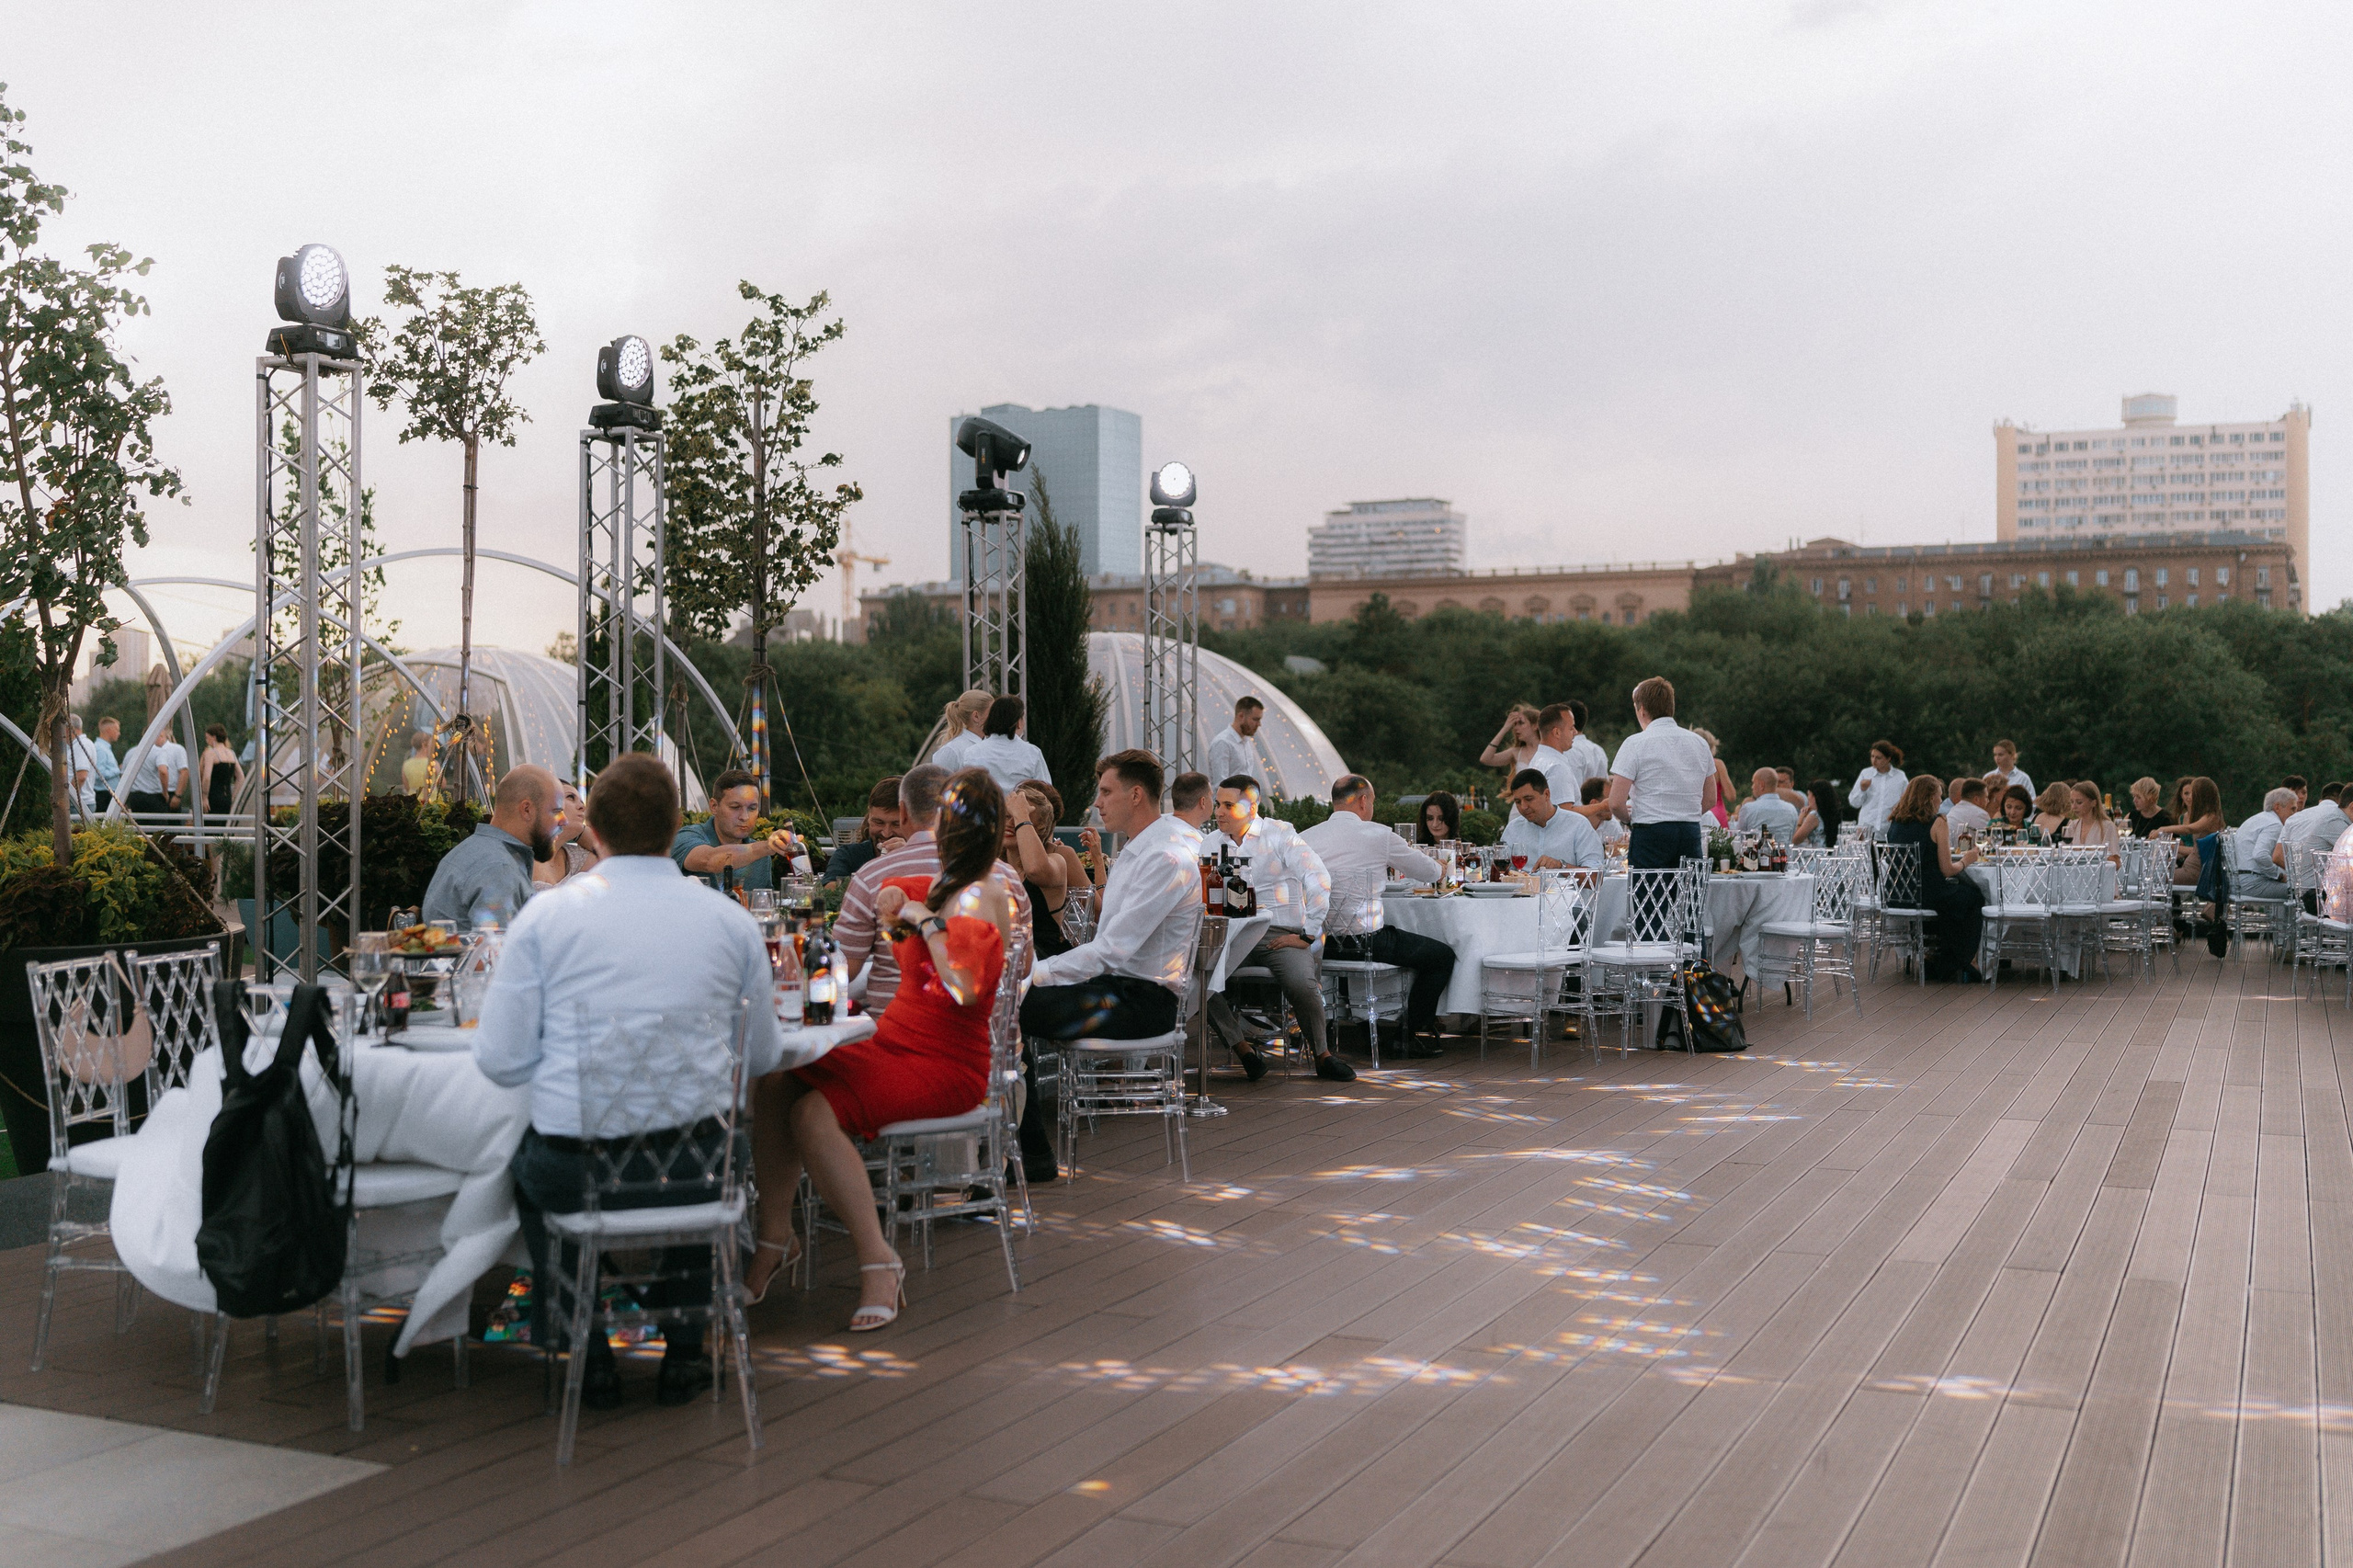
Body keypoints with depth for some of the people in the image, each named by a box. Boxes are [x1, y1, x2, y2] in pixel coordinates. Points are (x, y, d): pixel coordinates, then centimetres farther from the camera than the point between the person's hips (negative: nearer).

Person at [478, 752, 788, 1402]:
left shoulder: (545, 914, -4)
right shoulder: (731, 921, 0)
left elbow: (500, 1061, -5)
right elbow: (763, 1057, 9)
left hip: (574, 1172, -1)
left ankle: (588, 1361, 33)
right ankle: (684, 1352, 36)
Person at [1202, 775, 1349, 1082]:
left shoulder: (1280, 834, 1)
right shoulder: (1210, 844, 14)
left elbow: (1320, 881, -7)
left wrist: (1307, 935, -10)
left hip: (1281, 934, -3)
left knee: (1302, 983, -32)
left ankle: (1322, 1055, -7)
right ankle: (1242, 1049, -10)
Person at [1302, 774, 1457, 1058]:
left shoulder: (1305, 838, 4)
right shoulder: (1378, 835, -7)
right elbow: (1431, 872, 5)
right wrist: (1399, 860, 29)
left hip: (1316, 944, 6)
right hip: (1362, 940, -6)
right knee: (1442, 955, 12)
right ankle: (1416, 1036, 14)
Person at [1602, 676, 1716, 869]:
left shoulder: (1635, 743, -5)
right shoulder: (1700, 743, 12)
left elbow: (1616, 804, -9)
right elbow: (1710, 800, 18)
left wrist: (1630, 820, 10)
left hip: (1651, 833, -5)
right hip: (1691, 833, 5)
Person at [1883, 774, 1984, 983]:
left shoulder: (1895, 821, 8)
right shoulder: (1938, 823, -10)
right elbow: (1946, 870, -9)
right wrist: (1965, 861, 11)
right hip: (1927, 894, -7)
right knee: (1974, 899, 19)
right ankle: (1951, 965, 24)